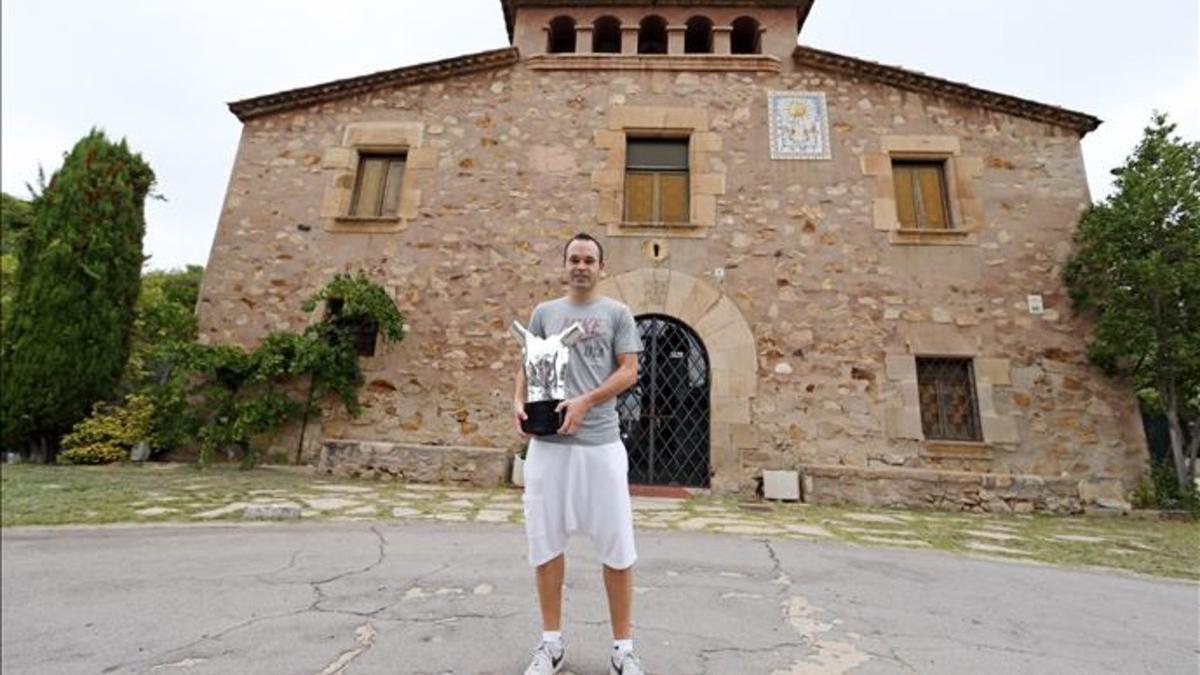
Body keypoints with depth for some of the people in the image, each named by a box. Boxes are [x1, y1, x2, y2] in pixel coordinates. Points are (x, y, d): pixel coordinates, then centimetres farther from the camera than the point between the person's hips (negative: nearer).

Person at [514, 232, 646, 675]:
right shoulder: (544, 312, 13)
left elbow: (629, 371, -1)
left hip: (600, 441, -2)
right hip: (547, 442, 2)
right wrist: (519, 401, -6)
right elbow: (527, 365, 13)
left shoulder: (616, 313, 7)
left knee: (616, 544, 5)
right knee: (545, 541, 10)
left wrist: (586, 401, -14)